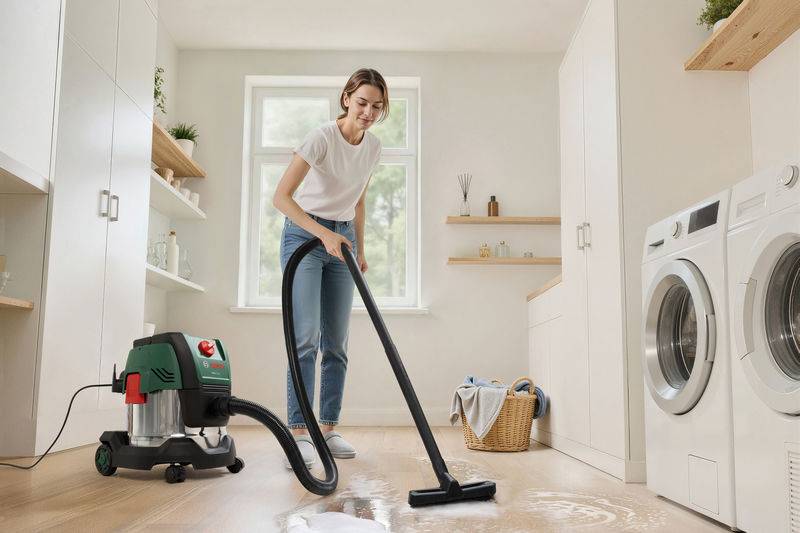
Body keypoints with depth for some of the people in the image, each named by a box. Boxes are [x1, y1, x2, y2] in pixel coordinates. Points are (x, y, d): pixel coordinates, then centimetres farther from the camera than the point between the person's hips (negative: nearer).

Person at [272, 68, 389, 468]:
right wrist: (324, 234, -34)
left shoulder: (373, 146, 3)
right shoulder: (322, 138, -18)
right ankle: (299, 433, -12)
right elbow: (281, 197, -24)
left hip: (342, 239, 6)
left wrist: (360, 249, 16)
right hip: (304, 235, -6)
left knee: (336, 342, 4)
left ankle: (328, 430, 12)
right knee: (306, 336, -16)